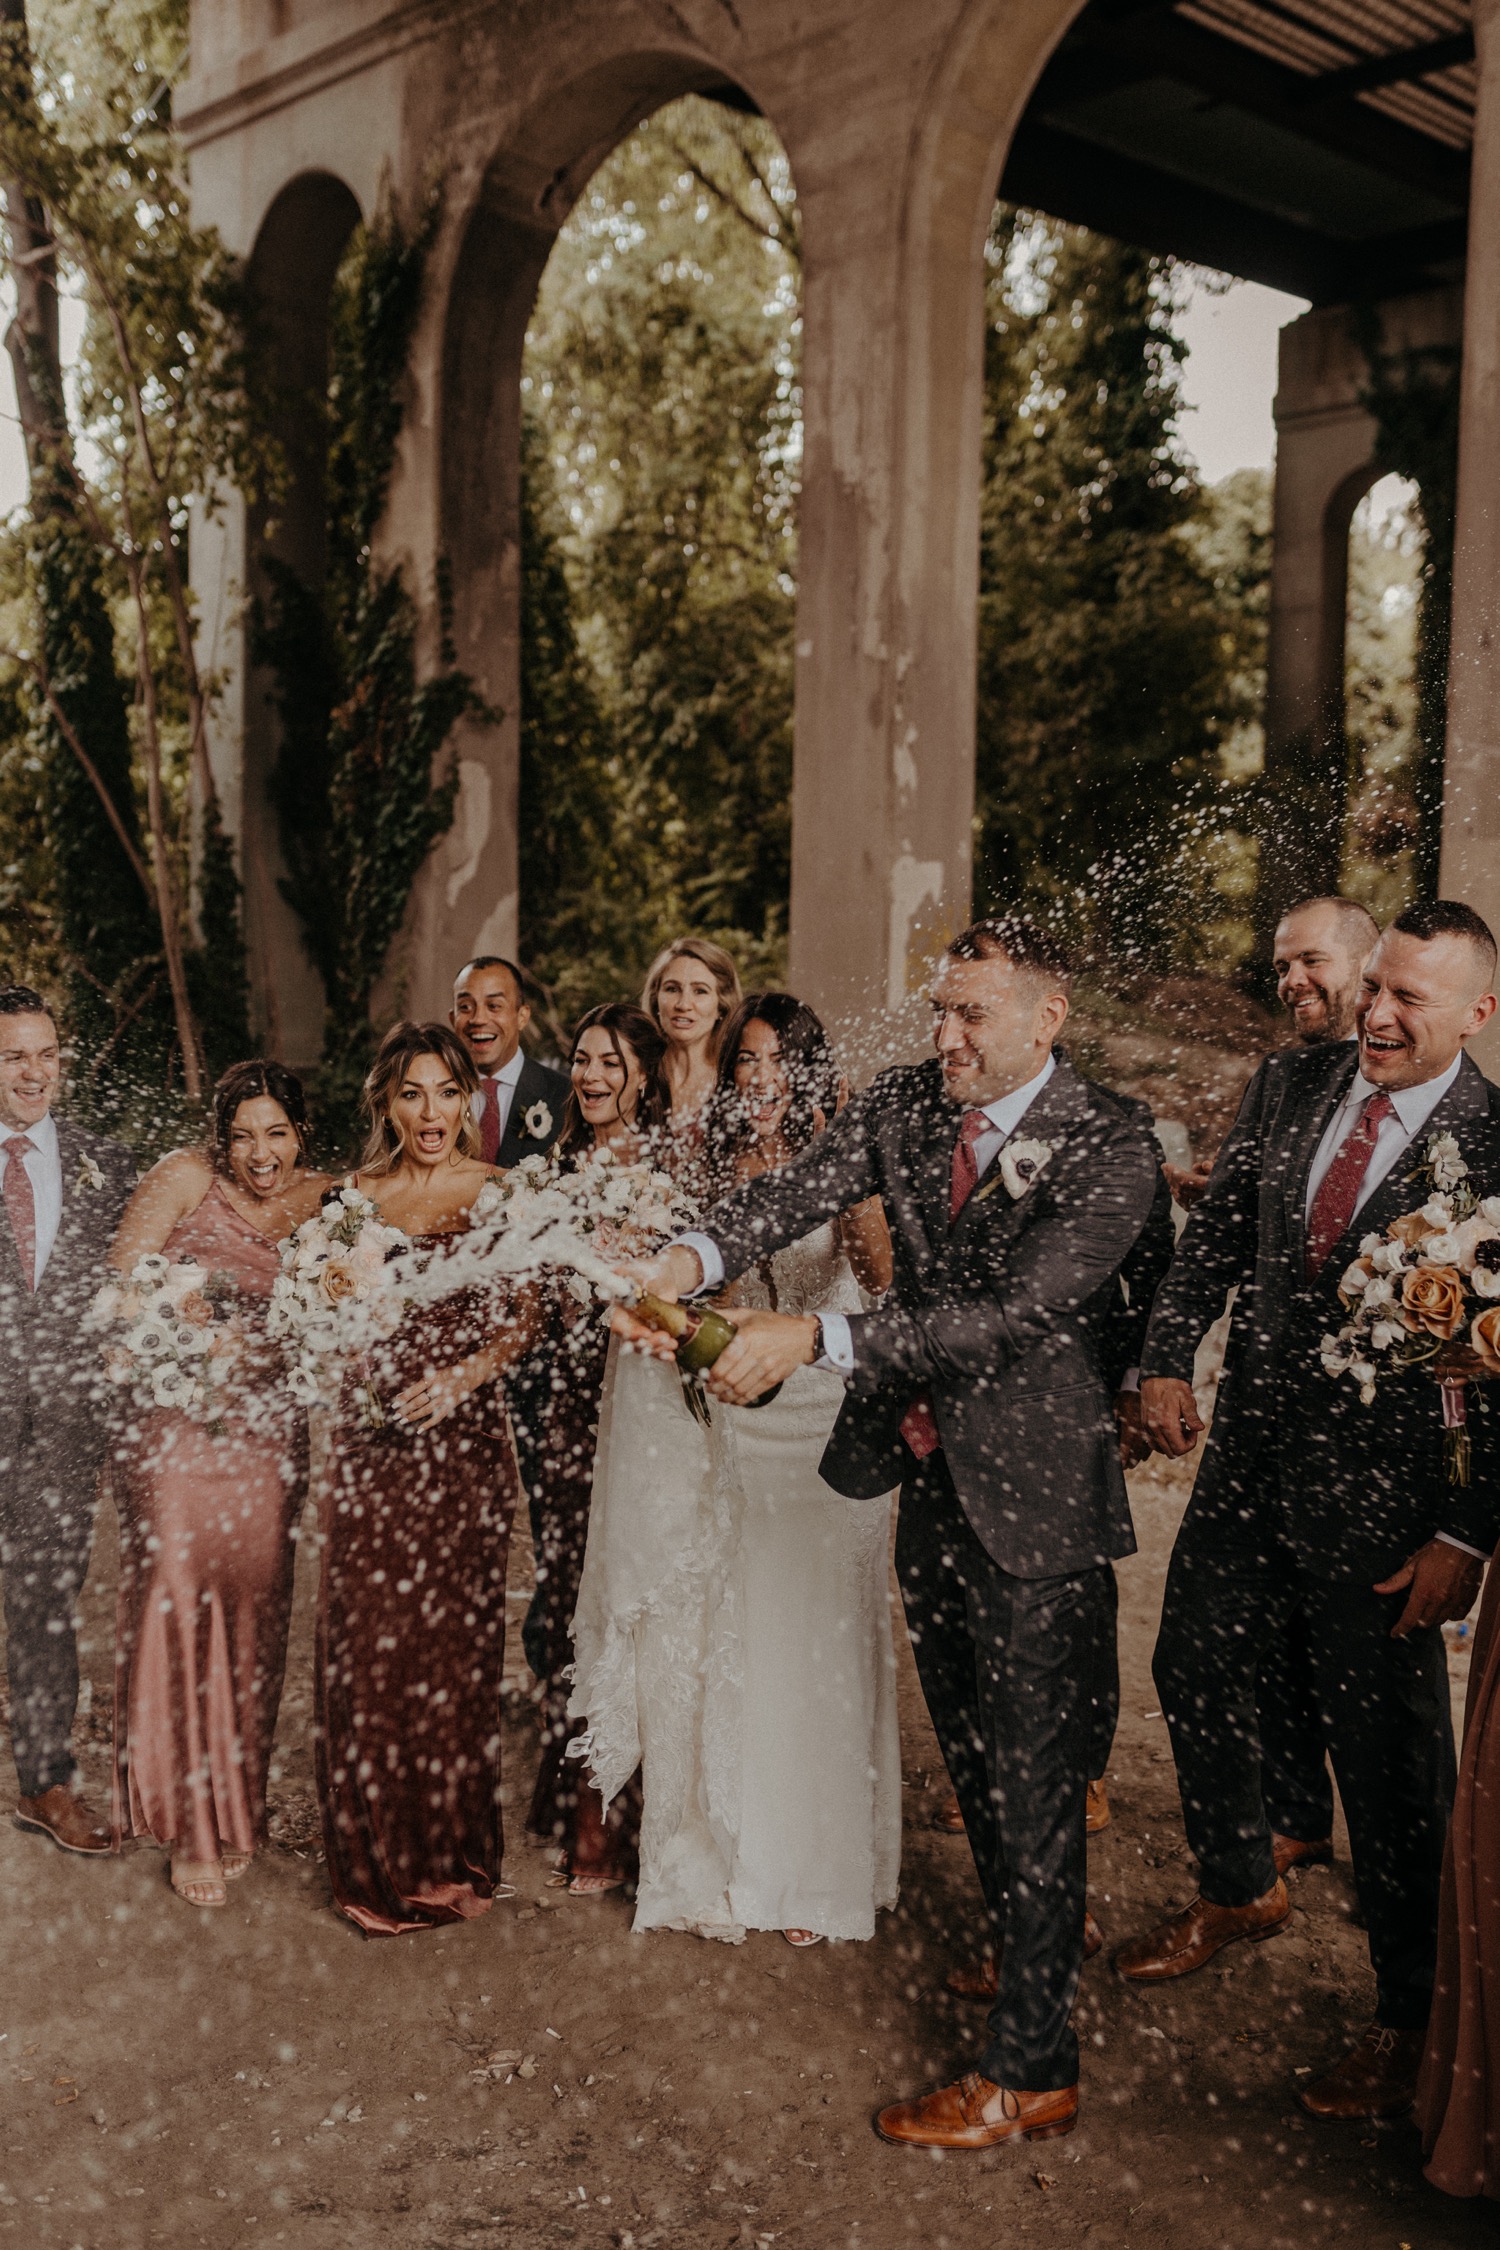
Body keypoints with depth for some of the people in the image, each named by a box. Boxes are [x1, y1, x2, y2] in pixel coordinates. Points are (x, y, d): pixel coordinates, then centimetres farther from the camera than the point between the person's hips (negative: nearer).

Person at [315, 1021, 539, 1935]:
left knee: (451, 1638, 3)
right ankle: (379, 1853, 18)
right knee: (366, 1635, 2)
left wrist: (465, 1374, -18)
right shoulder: (357, 1194, 10)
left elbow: (526, 1318, -3)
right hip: (370, 1435, 2)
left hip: (461, 1431, -2)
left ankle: (449, 1853, 19)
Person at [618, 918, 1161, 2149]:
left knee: (1032, 1766, 1)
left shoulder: (1110, 1148, -19)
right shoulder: (906, 1103, -1)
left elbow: (1015, 1314, -28)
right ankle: (1035, 1943, 47)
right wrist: (689, 1258, -35)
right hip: (930, 1478, 7)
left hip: (1032, 1490, -7)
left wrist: (815, 1340, -35)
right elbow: (800, 1192, -15)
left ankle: (1032, 2065, 15)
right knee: (968, 1745, 23)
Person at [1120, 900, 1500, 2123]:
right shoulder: (1291, 1081, -1)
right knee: (1193, 1671, 20)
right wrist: (1169, 1357, 0)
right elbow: (1217, 1228, 10)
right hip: (1249, 1458, 6)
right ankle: (1242, 1889, 46)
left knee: (1389, 1755, 6)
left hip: (1384, 1496, -6)